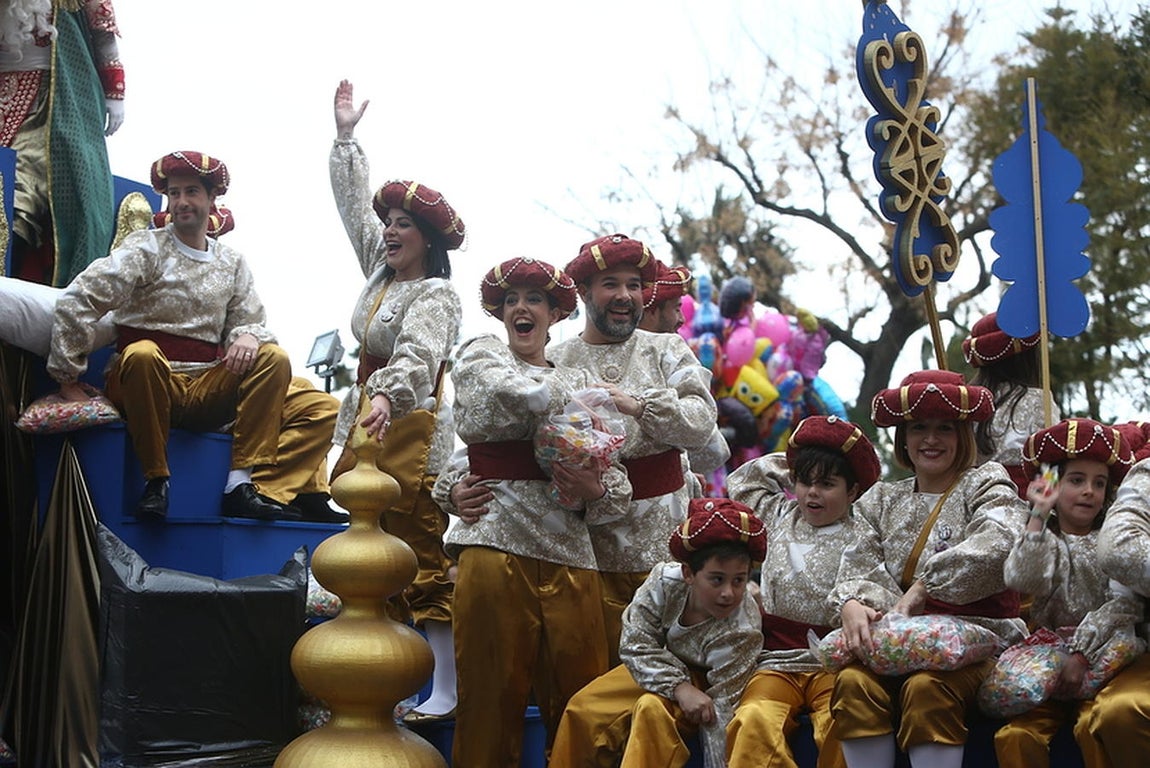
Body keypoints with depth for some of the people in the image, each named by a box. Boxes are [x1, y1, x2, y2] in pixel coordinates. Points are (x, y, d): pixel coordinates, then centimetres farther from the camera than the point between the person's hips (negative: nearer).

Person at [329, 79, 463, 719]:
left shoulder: (437, 294, -9)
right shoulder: (381, 272, 14)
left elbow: (418, 354, -27)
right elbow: (355, 205, 25)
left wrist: (388, 396, -44)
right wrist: (346, 139, 27)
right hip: (370, 423, 9)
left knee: (426, 559, -10)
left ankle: (448, 688, -9)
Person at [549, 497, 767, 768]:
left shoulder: (741, 631, -35)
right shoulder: (666, 579, -29)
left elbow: (721, 711, -31)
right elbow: (635, 643, -21)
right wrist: (680, 687, -33)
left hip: (704, 680, -5)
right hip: (665, 664, 5)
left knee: (653, 710, -33)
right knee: (584, 707, -4)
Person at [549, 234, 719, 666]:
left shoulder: (667, 350, 11)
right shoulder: (555, 364, 6)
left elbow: (702, 422, -4)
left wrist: (636, 405, -16)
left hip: (663, 539, 1)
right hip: (591, 541, -1)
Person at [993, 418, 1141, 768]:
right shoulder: (1042, 539, 12)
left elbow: (1125, 604, -5)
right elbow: (1022, 581, -11)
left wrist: (1081, 654, -16)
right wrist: (1039, 516, -13)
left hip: (1102, 658, -1)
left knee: (1094, 726, -31)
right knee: (1013, 736, -23)